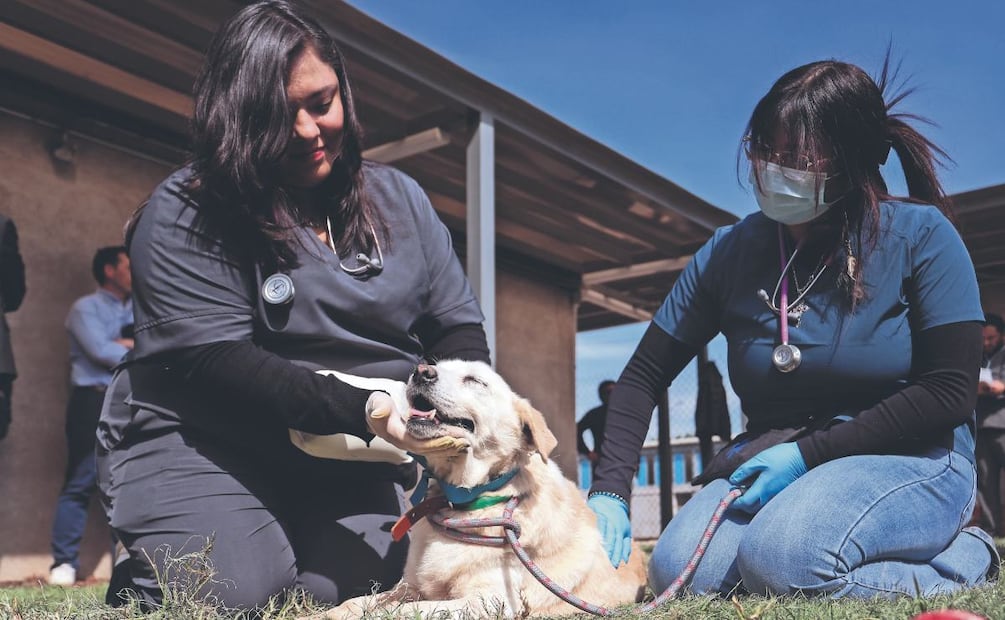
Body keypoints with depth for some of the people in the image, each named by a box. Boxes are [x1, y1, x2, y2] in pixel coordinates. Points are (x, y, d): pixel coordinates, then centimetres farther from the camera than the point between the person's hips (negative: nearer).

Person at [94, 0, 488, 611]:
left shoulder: (399, 199, 5)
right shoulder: (184, 215, -10)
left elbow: (457, 325, 7)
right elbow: (216, 362, -20)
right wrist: (366, 409, -30)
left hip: (350, 461, 4)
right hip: (203, 443, -3)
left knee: (339, 592, -18)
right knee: (223, 593, -23)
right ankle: (137, 583, 12)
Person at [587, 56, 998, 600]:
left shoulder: (921, 235, -8)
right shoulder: (729, 251, 0)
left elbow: (951, 388, -11)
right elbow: (643, 376, 3)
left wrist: (810, 453, -18)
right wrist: (609, 491, -10)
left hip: (909, 459, -4)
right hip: (771, 459, 4)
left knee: (781, 559, -32)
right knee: (678, 572, -21)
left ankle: (964, 557, -3)